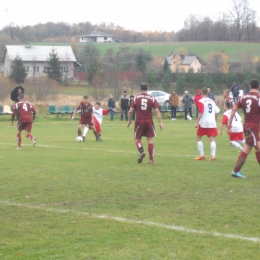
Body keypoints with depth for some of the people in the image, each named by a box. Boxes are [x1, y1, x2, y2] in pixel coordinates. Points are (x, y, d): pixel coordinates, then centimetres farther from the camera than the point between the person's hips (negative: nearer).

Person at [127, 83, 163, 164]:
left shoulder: (136, 98, 0)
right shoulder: (152, 98, 0)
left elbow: (131, 111, -1)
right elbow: (157, 111, -5)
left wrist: (129, 120, 13)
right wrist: (160, 122, -4)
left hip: (139, 121, -1)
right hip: (149, 121, 1)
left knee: (137, 139, 12)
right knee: (150, 140, 6)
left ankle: (141, 152, -15)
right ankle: (151, 159, 3)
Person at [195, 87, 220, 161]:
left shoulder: (201, 101, -5)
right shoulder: (212, 101, 13)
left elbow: (201, 113, -14)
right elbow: (217, 112, 14)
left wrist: (197, 122, -13)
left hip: (203, 122, -4)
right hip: (212, 122, 4)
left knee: (198, 137, 11)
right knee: (212, 139, 0)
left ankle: (201, 155, 6)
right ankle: (213, 155, -13)